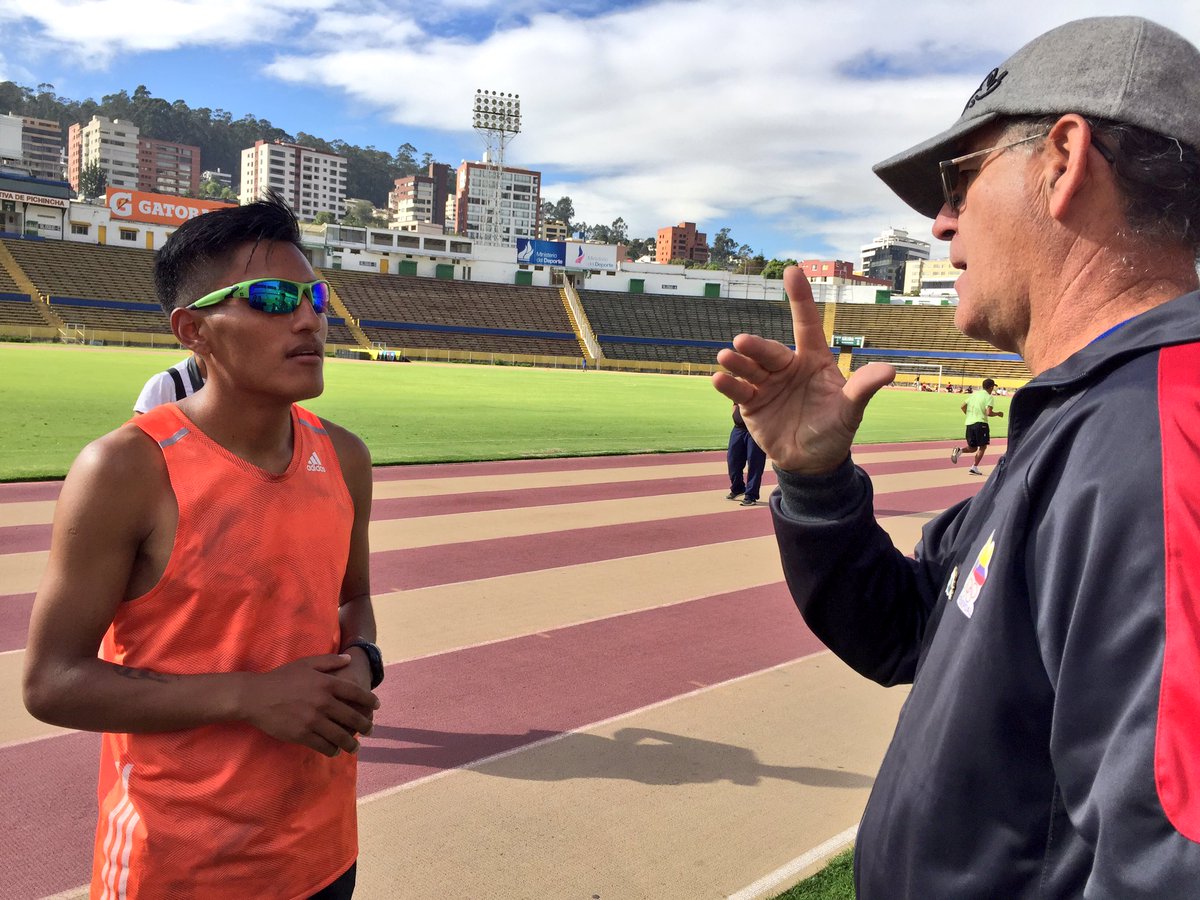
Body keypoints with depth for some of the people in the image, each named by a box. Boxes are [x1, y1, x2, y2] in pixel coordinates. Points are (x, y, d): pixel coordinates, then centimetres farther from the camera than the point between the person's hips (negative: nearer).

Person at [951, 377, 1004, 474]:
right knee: (982, 447, 8)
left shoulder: (974, 394, 13)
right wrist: (998, 413, 3)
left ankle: (959, 450, -14)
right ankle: (974, 467, 2)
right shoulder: (988, 397, -6)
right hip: (980, 423, -6)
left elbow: (963, 406, 11)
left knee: (972, 448, 15)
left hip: (969, 423, 6)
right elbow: (988, 413, -15)